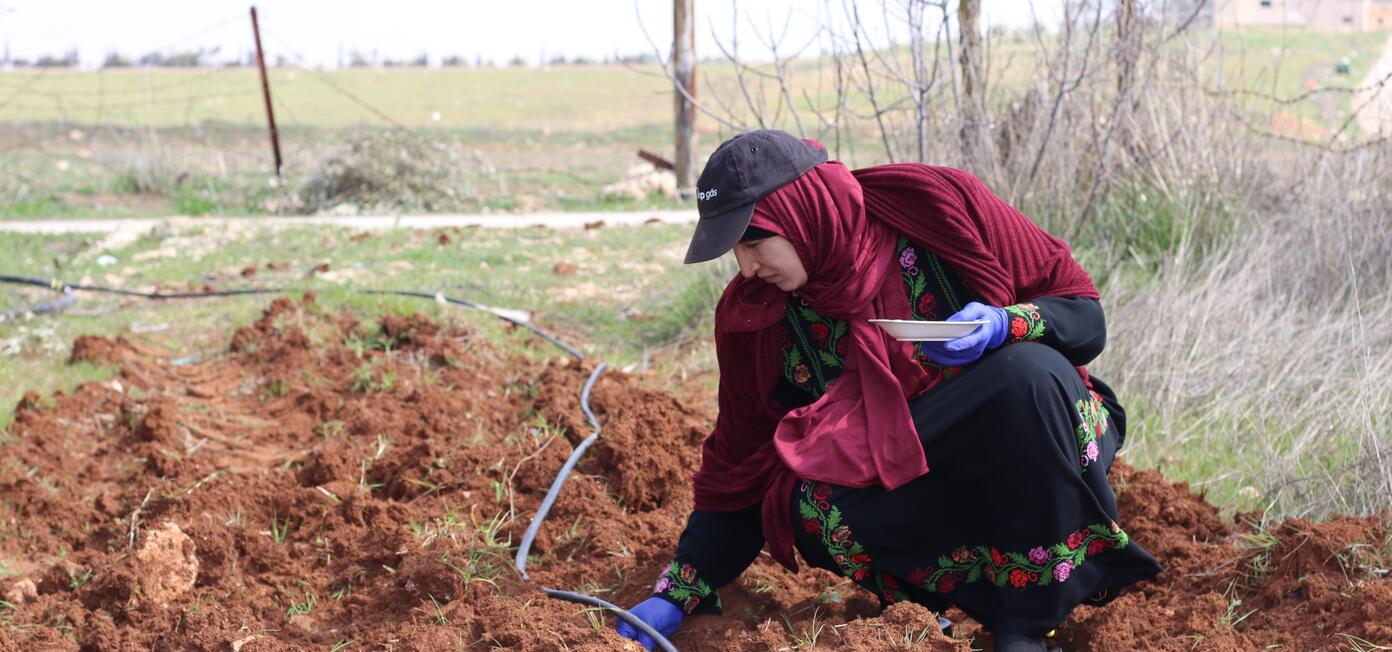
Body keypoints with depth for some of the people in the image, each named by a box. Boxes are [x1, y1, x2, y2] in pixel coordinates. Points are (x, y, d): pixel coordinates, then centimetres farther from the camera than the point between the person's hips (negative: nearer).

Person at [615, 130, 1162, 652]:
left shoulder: (941, 207, -14)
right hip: (908, 484, 2)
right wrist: (676, 597, -3)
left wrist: (1006, 324, -29)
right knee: (815, 509, -30)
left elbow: (1085, 315, -8)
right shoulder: (753, 316, -5)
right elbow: (739, 464, 3)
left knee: (1028, 370, -34)